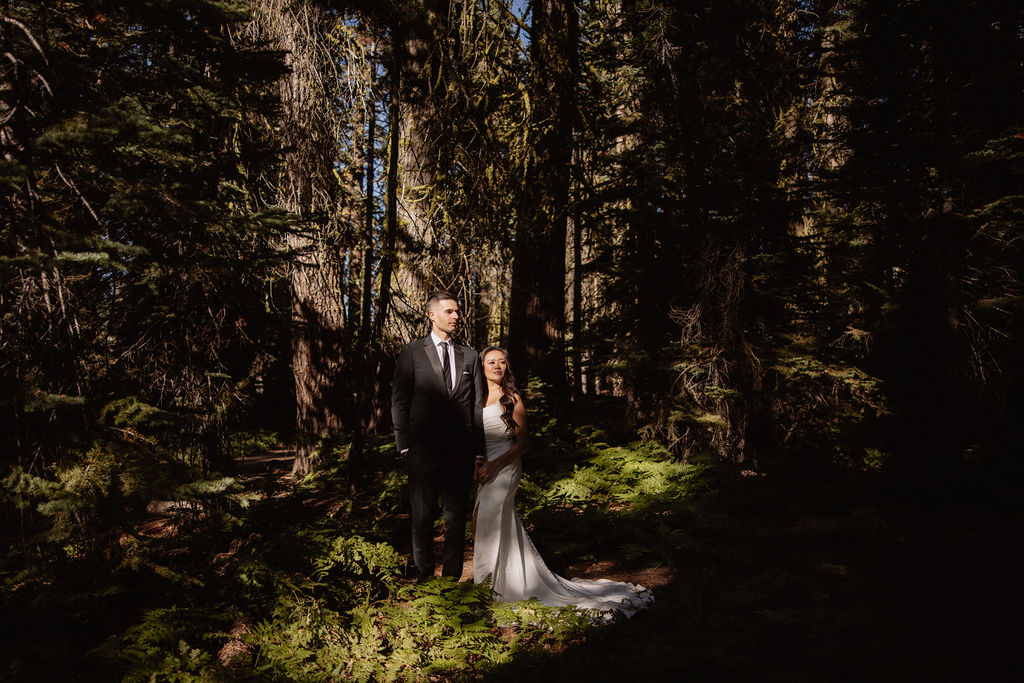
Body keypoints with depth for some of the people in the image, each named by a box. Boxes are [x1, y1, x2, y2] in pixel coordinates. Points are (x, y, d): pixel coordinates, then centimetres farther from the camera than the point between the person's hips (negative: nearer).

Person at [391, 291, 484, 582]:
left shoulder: (470, 356, 11)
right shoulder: (412, 352, 3)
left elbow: (477, 405, 10)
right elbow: (399, 402, 1)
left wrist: (478, 450, 4)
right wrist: (404, 445, -6)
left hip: (460, 451, 2)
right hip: (424, 448, -2)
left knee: (456, 517, 8)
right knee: (423, 517, 7)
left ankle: (452, 577, 19)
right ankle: (423, 577, 21)